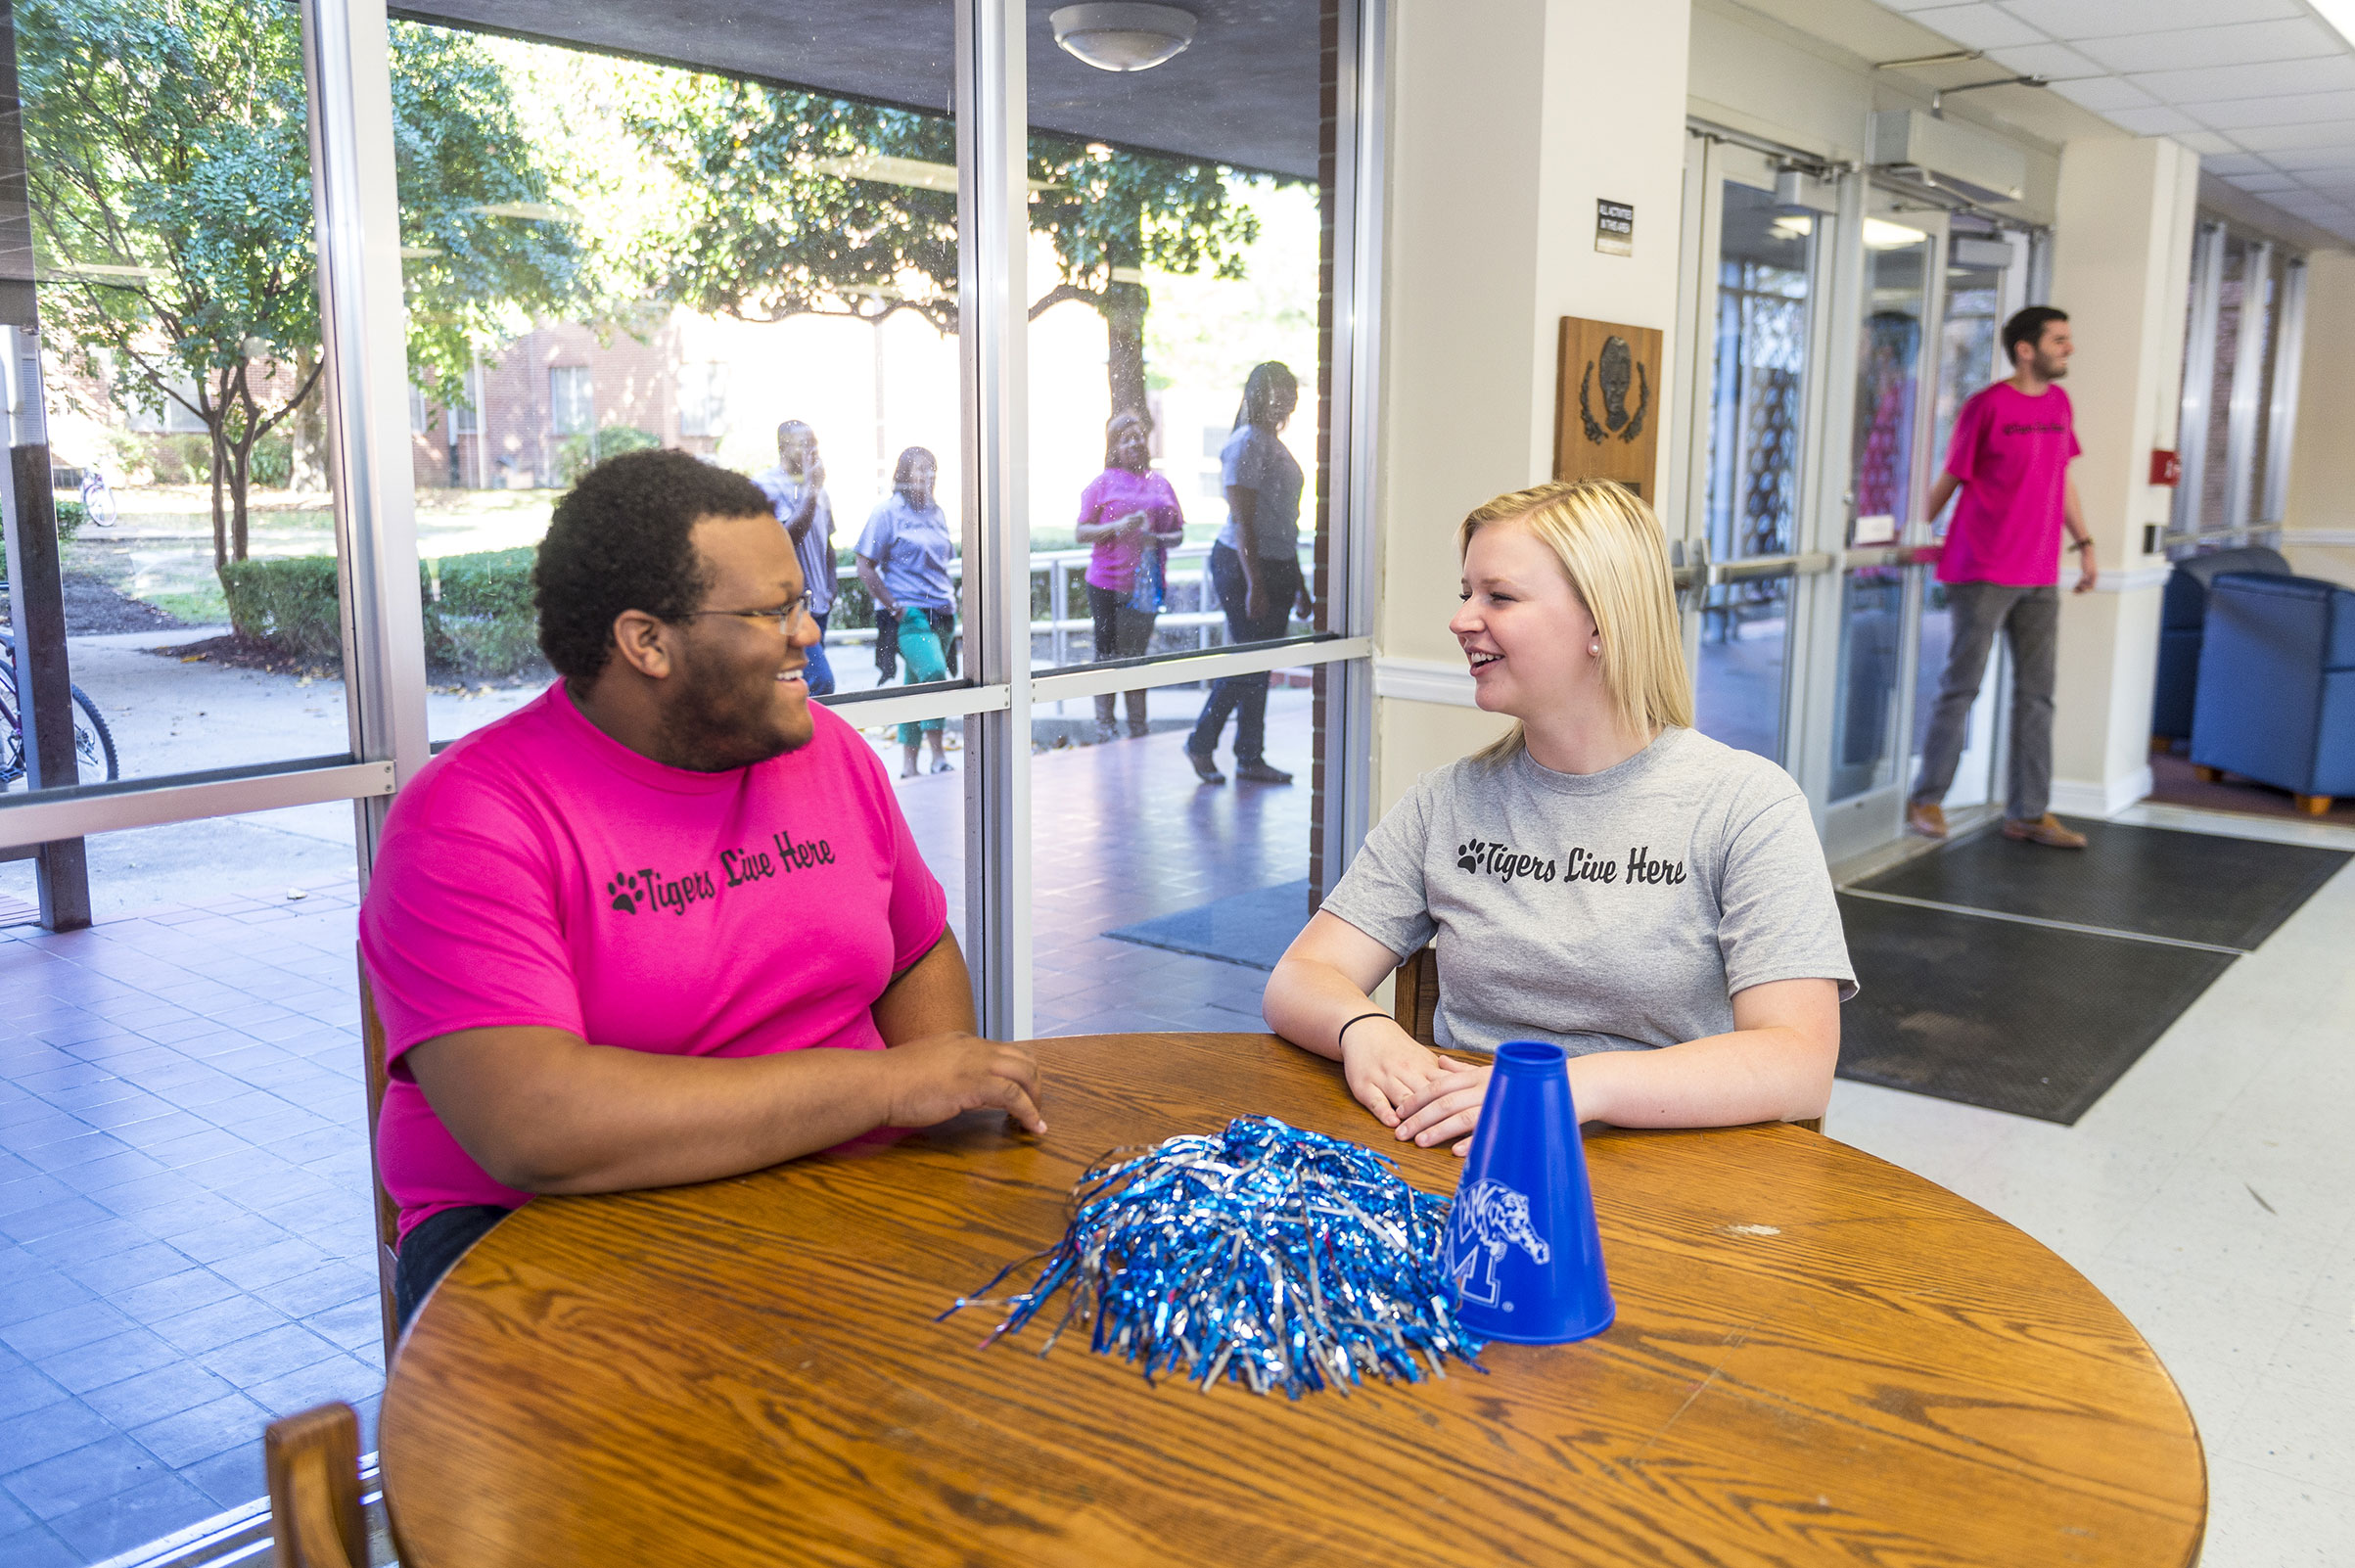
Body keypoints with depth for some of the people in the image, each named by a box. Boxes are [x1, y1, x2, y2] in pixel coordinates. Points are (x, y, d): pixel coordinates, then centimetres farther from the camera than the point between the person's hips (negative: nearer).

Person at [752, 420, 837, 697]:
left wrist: (830, 590, 14)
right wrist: (811, 491, -19)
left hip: (818, 605, 7)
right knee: (821, 681, -19)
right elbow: (787, 538, -18)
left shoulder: (819, 491, 16)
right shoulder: (765, 485, -8)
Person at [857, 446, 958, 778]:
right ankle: (937, 756, -18)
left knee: (918, 684, 10)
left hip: (942, 613, 6)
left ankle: (910, 764, 16)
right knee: (933, 673, -24)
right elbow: (865, 567, -5)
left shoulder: (936, 512, 16)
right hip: (909, 612, -6)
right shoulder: (887, 511, -3)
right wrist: (893, 607, -11)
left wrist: (951, 599, 16)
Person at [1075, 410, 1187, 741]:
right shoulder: (1104, 483, 0)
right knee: (1108, 653, 2)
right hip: (1107, 583, -3)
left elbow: (1179, 533, 14)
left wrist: (1159, 539, -8)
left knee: (1137, 653, 9)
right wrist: (1118, 527, -18)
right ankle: (1104, 724, 11)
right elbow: (1080, 533, -3)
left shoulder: (1160, 484, 11)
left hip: (1147, 585, 3)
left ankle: (1138, 726, 16)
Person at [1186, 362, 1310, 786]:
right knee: (1247, 662, -5)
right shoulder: (1246, 443, -13)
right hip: (1242, 563, -9)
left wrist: (1298, 585, 20)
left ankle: (1251, 758, 17)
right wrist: (1254, 584, -23)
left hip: (1277, 565, 9)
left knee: (1261, 664, 10)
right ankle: (1201, 743, 11)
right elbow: (1242, 521, -19)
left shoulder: (1274, 444, 16)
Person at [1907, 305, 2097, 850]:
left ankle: (2028, 813, 13)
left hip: (2040, 577, 7)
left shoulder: (2058, 403, 12)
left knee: (2036, 692, 7)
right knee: (1961, 687, -2)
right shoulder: (1987, 405, -8)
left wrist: (2084, 542, 16)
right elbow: (1951, 477, -3)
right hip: (1983, 572, -7)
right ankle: (1926, 800, 9)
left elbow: (2063, 479, 20)